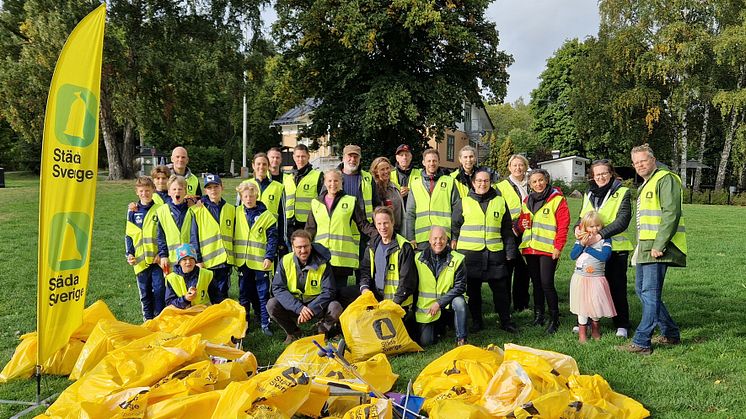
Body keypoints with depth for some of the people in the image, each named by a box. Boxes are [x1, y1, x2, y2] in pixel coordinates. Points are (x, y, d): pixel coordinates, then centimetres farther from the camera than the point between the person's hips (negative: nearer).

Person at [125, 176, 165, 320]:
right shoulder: (133, 211, 7)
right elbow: (128, 235, 11)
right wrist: (129, 254, 0)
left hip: (157, 259, -3)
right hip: (140, 260, 3)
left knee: (159, 290, -3)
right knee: (145, 294, 11)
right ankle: (148, 320, 23)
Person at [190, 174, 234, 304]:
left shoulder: (231, 209, 8)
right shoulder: (198, 210, -2)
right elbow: (193, 237, -2)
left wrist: (235, 258, 11)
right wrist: (197, 259, -8)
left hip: (225, 260, 2)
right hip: (206, 261, -2)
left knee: (222, 296, 8)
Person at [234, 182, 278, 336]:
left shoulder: (266, 215, -3)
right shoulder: (237, 213, 5)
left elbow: (273, 238, -5)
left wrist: (269, 257, -12)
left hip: (260, 261, -3)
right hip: (242, 261, 3)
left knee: (262, 294, 3)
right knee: (244, 294, 12)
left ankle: (265, 323, 10)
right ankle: (243, 322, 22)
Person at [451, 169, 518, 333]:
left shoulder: (500, 202, 10)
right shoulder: (464, 203, 7)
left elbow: (507, 230, 12)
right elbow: (454, 226, 12)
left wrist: (510, 251, 9)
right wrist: (453, 241, 4)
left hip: (495, 253, 1)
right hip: (469, 252, 0)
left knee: (500, 288, 3)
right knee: (472, 289, 6)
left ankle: (506, 321, 14)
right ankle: (476, 321, 18)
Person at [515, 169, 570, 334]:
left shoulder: (557, 199, -5)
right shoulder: (527, 201, 14)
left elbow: (563, 224, -9)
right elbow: (522, 221, 24)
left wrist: (558, 247, -14)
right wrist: (522, 225, 0)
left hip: (548, 249, -6)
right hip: (530, 248, 6)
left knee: (547, 284, -10)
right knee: (536, 283, 13)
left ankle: (554, 319, 1)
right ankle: (538, 315, 23)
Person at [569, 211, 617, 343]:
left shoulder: (605, 239, -4)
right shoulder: (581, 239, 3)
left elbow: (605, 256, -19)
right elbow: (572, 256, -3)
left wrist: (588, 247, -14)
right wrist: (582, 244, -16)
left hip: (596, 278, -1)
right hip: (580, 278, 1)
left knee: (596, 303, 1)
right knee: (582, 304, 4)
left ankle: (595, 328, 27)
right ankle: (582, 332, 16)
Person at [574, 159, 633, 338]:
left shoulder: (622, 193, -5)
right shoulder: (589, 194, 13)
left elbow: (623, 220, -17)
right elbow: (582, 216, 15)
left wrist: (601, 234, -29)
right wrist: (577, 228, -9)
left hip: (615, 248, -4)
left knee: (617, 287, 4)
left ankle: (621, 325, 15)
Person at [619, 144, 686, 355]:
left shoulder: (665, 179, -9)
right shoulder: (645, 185, 23)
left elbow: (671, 214, -19)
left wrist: (659, 245, -23)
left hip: (657, 249, -11)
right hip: (644, 247, 11)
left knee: (650, 293, -10)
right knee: (642, 290, 14)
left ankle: (642, 342, -8)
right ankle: (670, 334, 26)